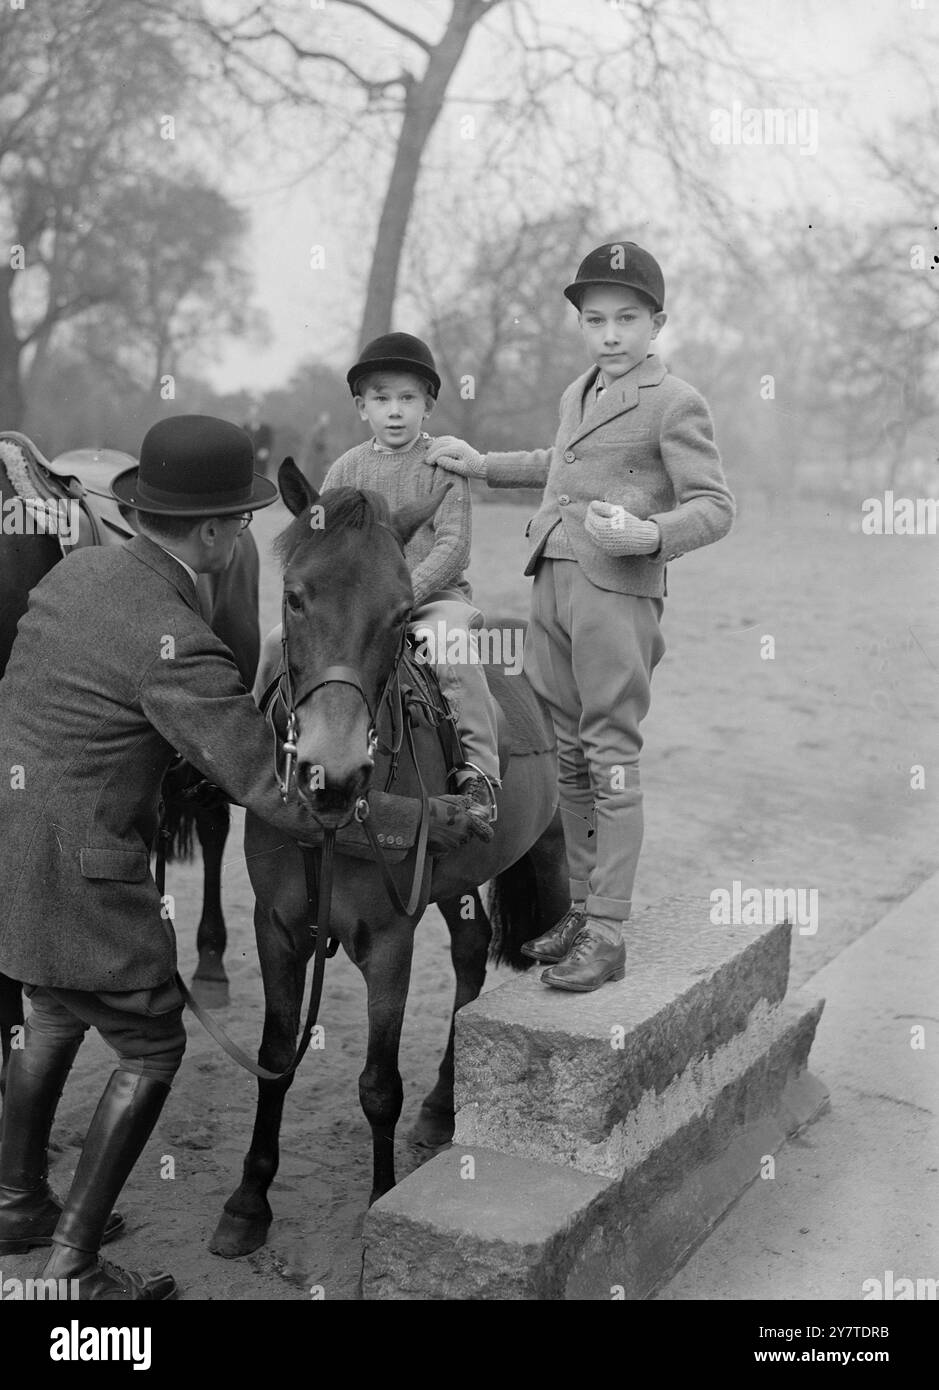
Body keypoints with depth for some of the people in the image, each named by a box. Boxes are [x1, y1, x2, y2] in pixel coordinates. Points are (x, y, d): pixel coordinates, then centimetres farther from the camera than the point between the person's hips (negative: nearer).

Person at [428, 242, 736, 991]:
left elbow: (716, 505, -9)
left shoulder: (675, 402, -5)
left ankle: (608, 935, 3)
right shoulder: (578, 392, 19)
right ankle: (581, 909, 23)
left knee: (612, 761, -4)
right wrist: (484, 465, 34)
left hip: (619, 591, -8)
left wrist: (650, 535, -25)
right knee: (570, 758, 12)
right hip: (553, 581, 8)